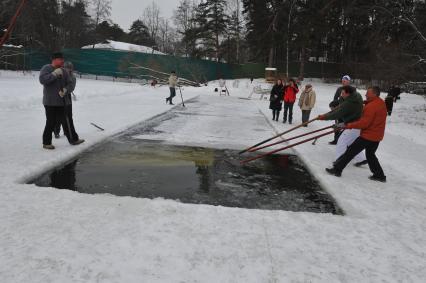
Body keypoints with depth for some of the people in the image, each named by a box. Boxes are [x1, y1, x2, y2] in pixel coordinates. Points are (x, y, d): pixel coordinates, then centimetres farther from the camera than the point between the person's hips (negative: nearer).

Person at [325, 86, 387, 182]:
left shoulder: (371, 106, -22)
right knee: (370, 154, 23)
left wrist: (349, 125, -20)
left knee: (350, 151, -2)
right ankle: (380, 175, 25)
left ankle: (337, 169, 3)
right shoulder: (381, 103, 9)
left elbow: (364, 123, -25)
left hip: (367, 136, -9)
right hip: (376, 136, 9)